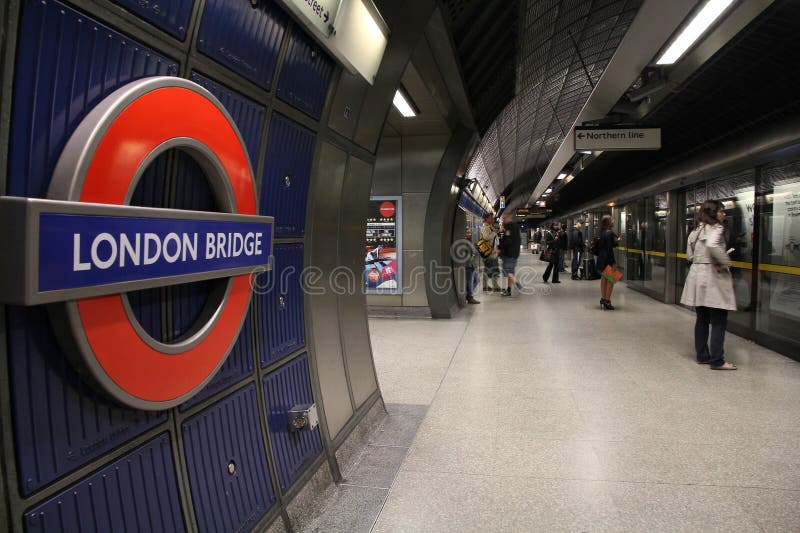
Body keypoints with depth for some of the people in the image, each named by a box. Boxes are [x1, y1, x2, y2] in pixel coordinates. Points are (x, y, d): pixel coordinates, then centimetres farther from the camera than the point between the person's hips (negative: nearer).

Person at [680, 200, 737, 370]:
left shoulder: (696, 230, 13)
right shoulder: (716, 228, -11)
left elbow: (690, 255, 16)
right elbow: (712, 245, -31)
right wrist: (725, 262, -18)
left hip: (696, 273, 8)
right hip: (713, 276, -8)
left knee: (702, 319, 14)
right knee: (719, 321, -1)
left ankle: (702, 356, 20)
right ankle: (717, 361, 2)